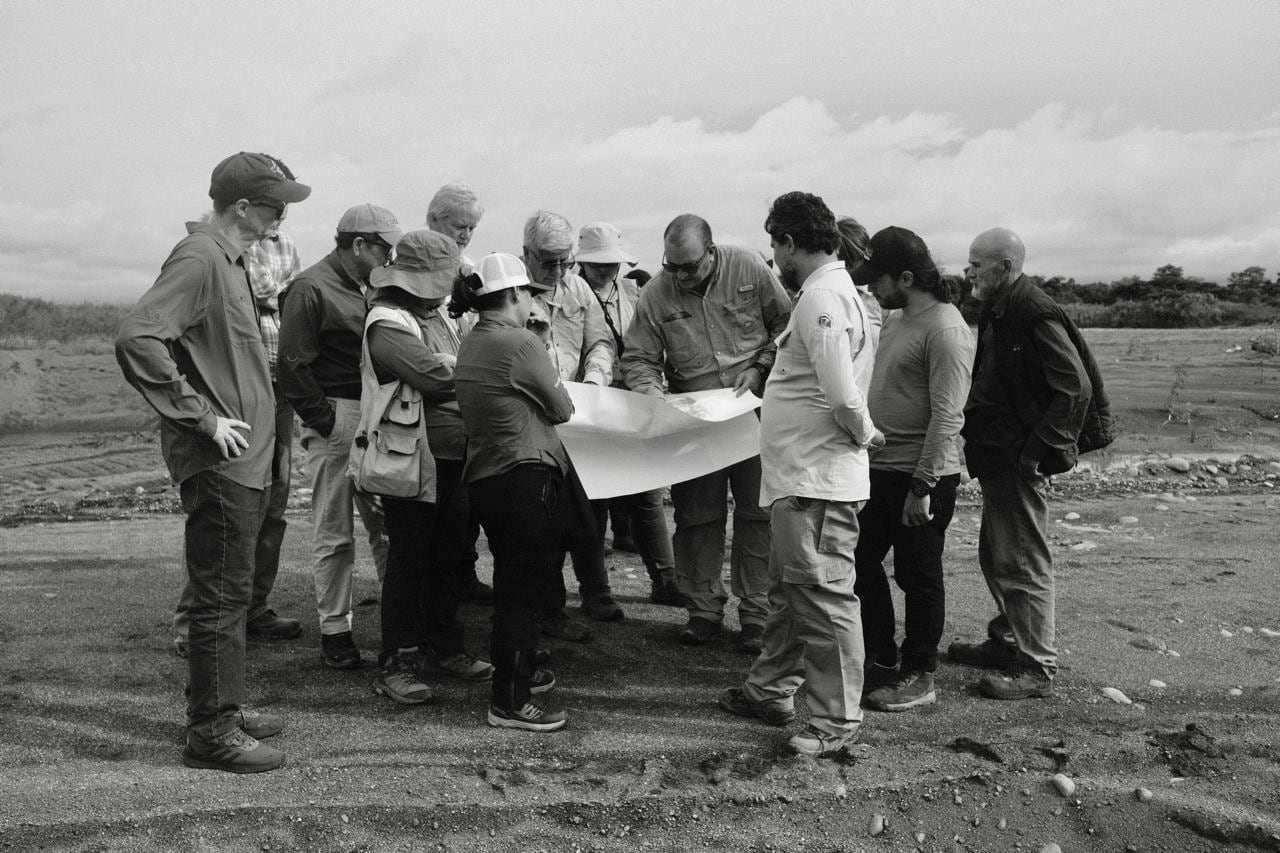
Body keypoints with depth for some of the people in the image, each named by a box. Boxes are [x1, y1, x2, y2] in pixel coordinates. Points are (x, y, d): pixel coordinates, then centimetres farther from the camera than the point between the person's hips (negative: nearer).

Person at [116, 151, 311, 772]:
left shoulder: (228, 259, 16)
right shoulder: (198, 257, -15)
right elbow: (136, 340, -26)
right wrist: (201, 416, -22)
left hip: (244, 462, 10)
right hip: (218, 462, -10)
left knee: (229, 593, 17)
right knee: (221, 598, -1)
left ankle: (222, 708, 30)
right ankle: (212, 733, 10)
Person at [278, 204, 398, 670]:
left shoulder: (368, 288, 16)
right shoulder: (311, 287, -8)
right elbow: (293, 366, -12)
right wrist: (324, 419, -14)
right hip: (336, 418, -7)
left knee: (389, 525, 9)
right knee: (335, 534, 2)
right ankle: (334, 631, 13)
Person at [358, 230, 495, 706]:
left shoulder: (431, 315, 15)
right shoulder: (388, 324, -15)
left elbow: (458, 370, 18)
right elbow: (437, 377, -24)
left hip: (451, 459, 9)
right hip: (412, 462, -9)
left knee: (446, 558, 16)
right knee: (408, 562, 0)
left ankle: (443, 647, 30)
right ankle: (396, 665, 11)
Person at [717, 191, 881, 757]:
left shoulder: (821, 297, -18)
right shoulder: (832, 289, 15)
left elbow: (844, 396, -25)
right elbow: (842, 395, 17)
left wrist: (863, 433, -9)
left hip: (817, 481, -11)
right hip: (799, 476, 11)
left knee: (823, 597, -2)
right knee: (787, 589, 20)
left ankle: (837, 723, 10)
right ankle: (770, 691, 35)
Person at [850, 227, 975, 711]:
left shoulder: (946, 331, -18)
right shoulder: (895, 318, 10)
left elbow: (946, 417, -22)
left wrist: (922, 486, -23)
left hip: (920, 476, -9)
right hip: (878, 468, 9)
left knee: (918, 577, 5)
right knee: (861, 563, 15)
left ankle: (918, 677, 21)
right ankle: (880, 661, 30)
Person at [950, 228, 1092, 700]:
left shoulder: (1036, 314, -17)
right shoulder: (997, 311, 13)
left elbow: (1076, 389, -22)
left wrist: (1035, 449, -20)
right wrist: (975, 438, 12)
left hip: (1019, 464, -10)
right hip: (996, 458, 10)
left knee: (1024, 564, -1)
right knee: (996, 557, 19)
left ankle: (1036, 668, 10)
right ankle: (1006, 642, 35)